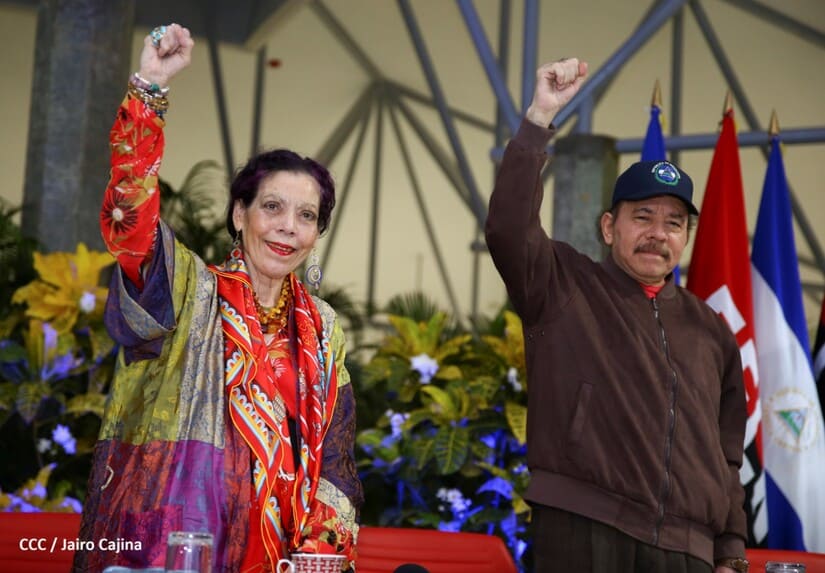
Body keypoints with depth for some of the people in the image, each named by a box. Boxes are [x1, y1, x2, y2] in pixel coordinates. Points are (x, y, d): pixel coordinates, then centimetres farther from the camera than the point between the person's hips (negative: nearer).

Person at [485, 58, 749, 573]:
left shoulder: (710, 331, 19)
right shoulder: (563, 288, 8)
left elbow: (727, 454, 19)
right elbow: (509, 226, -11)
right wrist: (541, 117, -17)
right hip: (581, 529, -4)